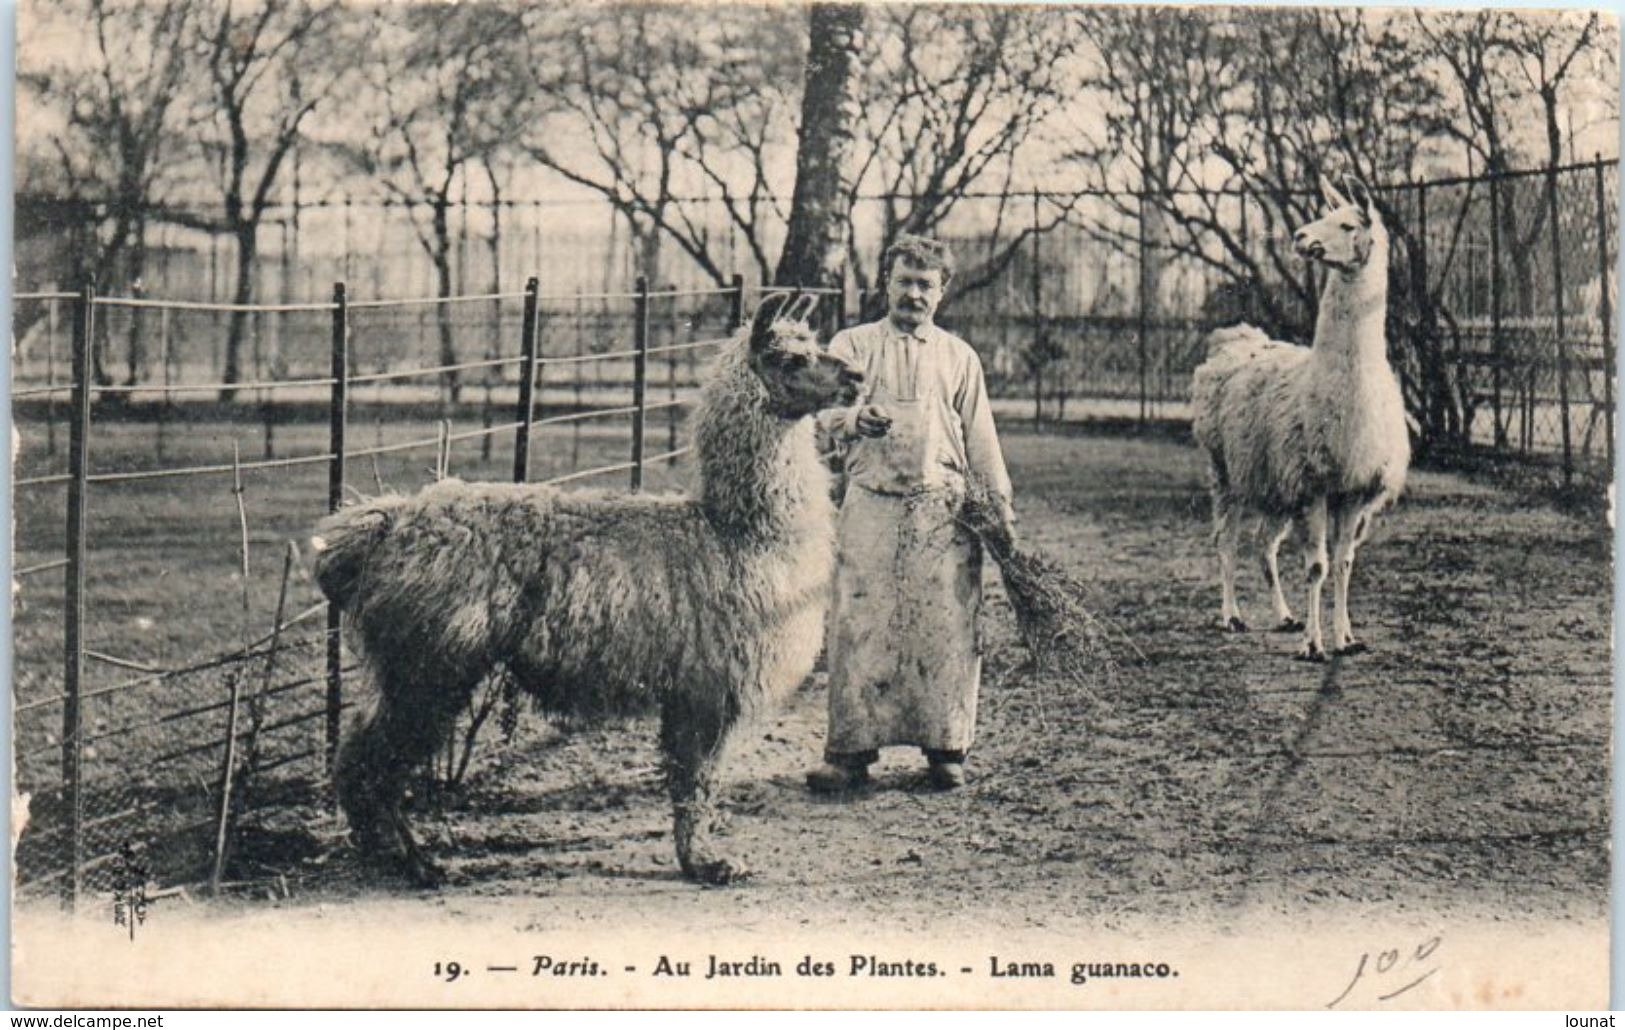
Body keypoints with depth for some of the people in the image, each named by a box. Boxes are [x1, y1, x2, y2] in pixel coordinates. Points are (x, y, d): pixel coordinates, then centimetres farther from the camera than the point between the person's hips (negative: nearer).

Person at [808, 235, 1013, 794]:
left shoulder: (959, 357, 17)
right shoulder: (852, 345, 12)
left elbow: (981, 440, 17)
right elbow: (820, 415, 2)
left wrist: (1001, 506, 9)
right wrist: (851, 419, -21)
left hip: (945, 509, 1)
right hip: (871, 503, -1)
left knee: (946, 627, -2)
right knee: (859, 625, -6)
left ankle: (945, 748, 7)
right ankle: (850, 749, -1)